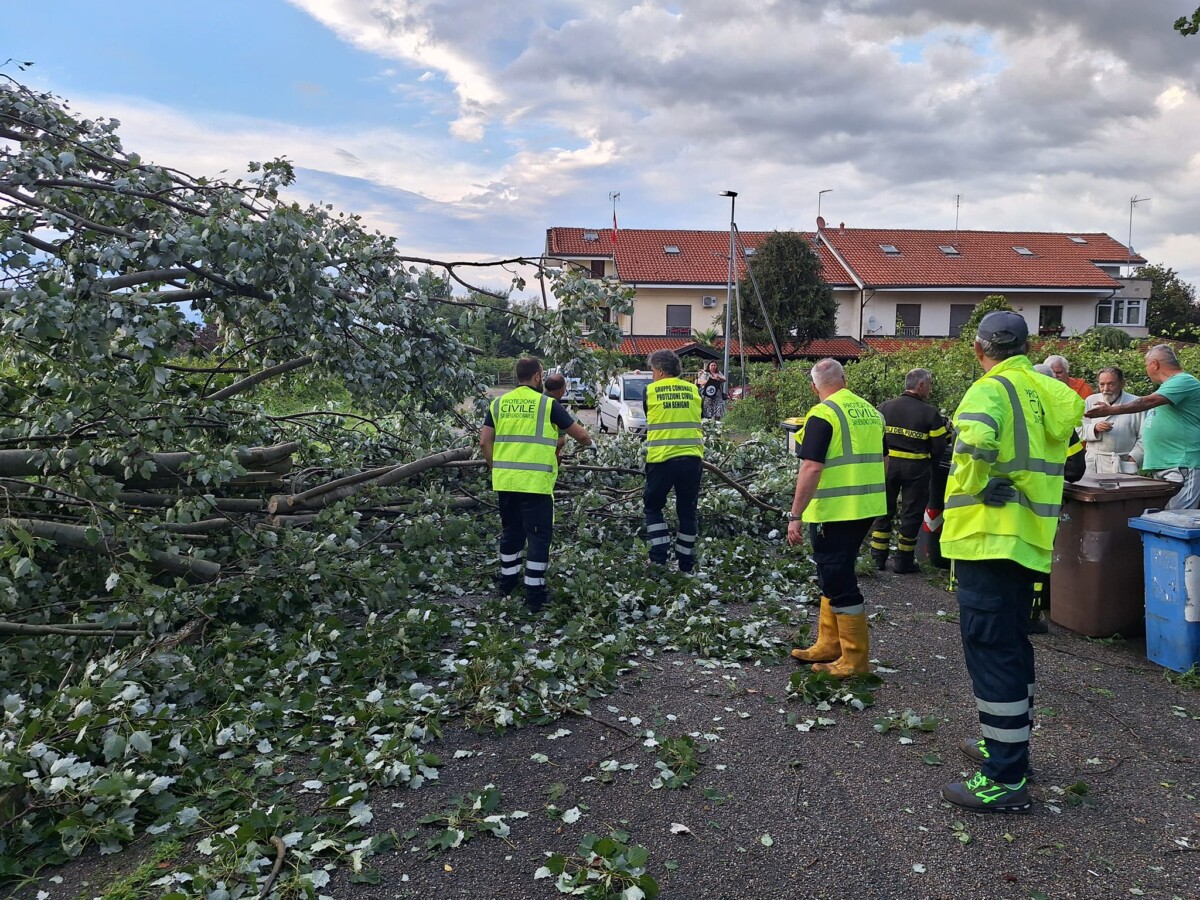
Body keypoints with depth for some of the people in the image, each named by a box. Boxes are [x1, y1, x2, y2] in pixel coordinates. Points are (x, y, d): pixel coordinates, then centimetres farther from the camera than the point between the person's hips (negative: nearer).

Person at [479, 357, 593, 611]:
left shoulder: (498, 403, 8)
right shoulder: (547, 403, -3)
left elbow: (484, 442, 4)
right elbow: (579, 433, 3)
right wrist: (588, 441, 26)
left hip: (505, 482, 5)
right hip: (535, 483, -5)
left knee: (510, 531, 21)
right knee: (539, 535, 4)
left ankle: (507, 581, 32)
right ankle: (535, 594, 4)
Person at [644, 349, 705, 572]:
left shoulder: (650, 390, 1)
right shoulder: (693, 389, 8)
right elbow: (698, 423, 16)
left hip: (661, 459, -2)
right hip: (692, 458, 3)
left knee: (653, 506, 15)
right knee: (687, 511, 12)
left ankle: (659, 556, 7)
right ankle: (686, 564, 17)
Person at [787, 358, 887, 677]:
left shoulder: (823, 414, -12)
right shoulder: (871, 411, 11)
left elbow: (811, 468, -19)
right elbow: (882, 460, 19)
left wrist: (795, 515, -16)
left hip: (835, 510, -8)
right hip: (866, 508, 8)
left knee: (838, 581, 0)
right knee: (835, 575, 19)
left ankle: (855, 659, 7)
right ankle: (829, 645, 27)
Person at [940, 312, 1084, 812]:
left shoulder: (991, 390, -14)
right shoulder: (1047, 393, 11)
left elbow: (975, 441, -36)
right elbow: (1073, 460, 19)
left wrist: (978, 487, -21)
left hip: (987, 538, -9)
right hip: (1028, 538, 9)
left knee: (990, 652, -3)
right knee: (1012, 644, 20)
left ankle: (1005, 780, 2)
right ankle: (1009, 744, 34)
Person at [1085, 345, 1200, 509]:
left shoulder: (1183, 381, -10)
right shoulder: (1170, 384, 22)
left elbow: (1149, 402, -23)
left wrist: (1110, 410, -26)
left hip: (1183, 466, -10)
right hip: (1162, 466, 10)